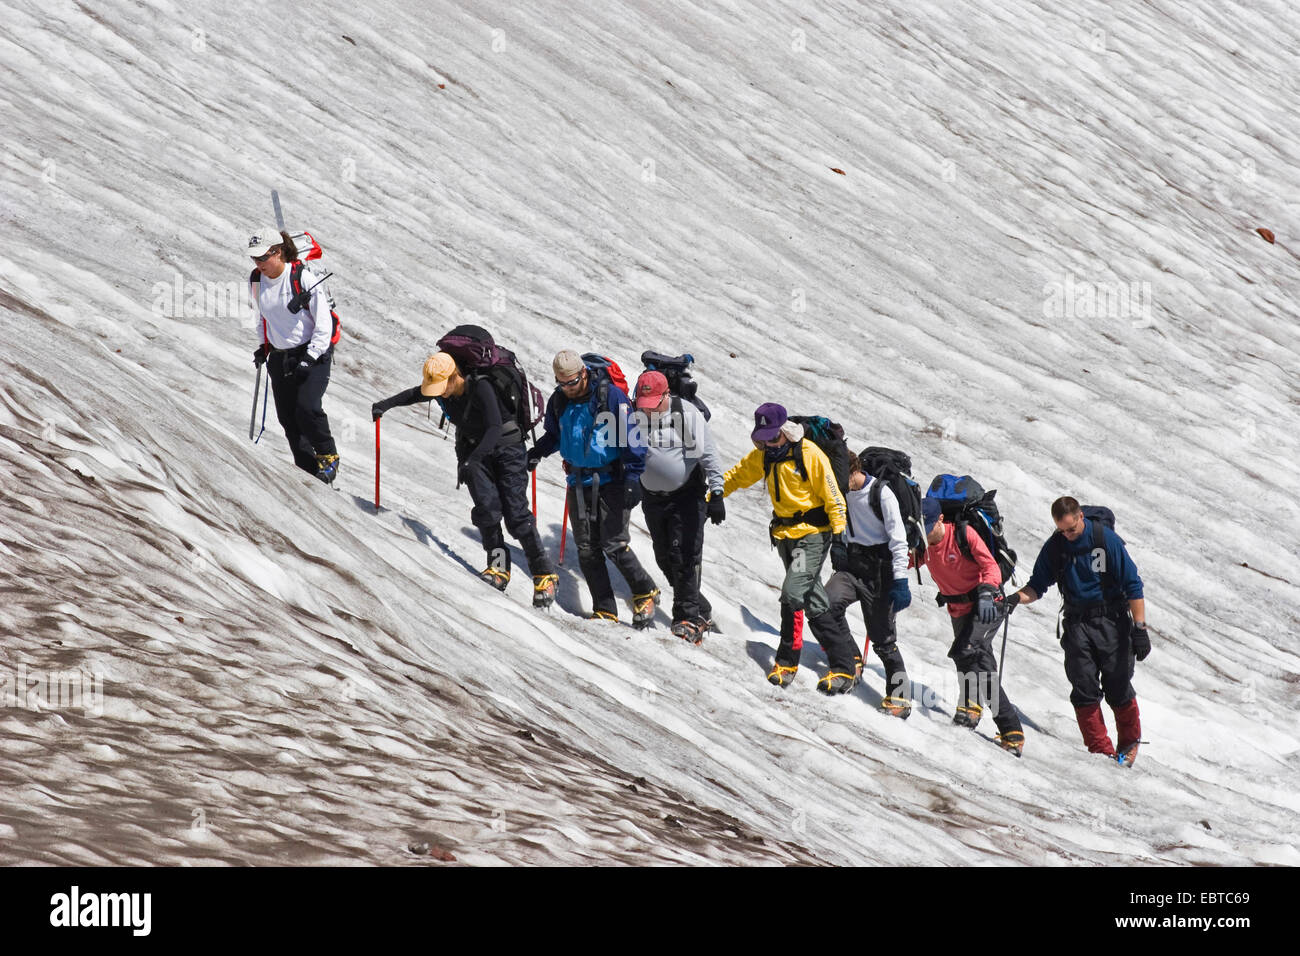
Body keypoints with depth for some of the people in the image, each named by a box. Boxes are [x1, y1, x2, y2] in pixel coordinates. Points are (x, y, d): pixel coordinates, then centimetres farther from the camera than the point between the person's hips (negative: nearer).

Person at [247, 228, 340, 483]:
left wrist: (311, 357, -20)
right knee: (287, 416, 2)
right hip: (280, 357, 6)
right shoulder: (256, 281, 1)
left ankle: (328, 456, 2)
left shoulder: (304, 279, -18)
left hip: (313, 354, -6)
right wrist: (263, 347, 12)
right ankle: (307, 468, 13)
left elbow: (323, 325, -14)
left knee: (307, 408, -20)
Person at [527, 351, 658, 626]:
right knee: (587, 548, 1)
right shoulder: (558, 401, 5)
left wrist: (633, 477, -18)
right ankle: (605, 611, 7)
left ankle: (645, 592, 13)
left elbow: (631, 437, -12)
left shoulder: (611, 396, -12)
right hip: (579, 483, 5)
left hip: (611, 480, -5)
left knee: (614, 545, -10)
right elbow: (554, 435, 24)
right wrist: (537, 453, 5)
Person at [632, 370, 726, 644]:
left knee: (684, 555, -12)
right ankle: (701, 610, 19)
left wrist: (716, 493, -21)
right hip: (652, 496, 5)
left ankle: (689, 617, -5)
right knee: (664, 558, 7)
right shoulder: (635, 416, -4)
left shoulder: (687, 414, -17)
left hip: (687, 494, -5)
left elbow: (708, 454, -16)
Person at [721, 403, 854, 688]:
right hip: (785, 535, 7)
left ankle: (787, 661, -8)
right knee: (814, 603, 8)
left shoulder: (810, 454, -15)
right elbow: (738, 475, 21)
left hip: (812, 535, -7)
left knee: (793, 592, -18)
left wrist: (839, 531, -13)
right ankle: (845, 659, 16)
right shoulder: (762, 456, 5)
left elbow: (832, 496, -11)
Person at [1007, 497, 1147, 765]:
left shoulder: (1106, 540, -9)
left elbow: (1132, 585, -8)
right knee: (1084, 690, -6)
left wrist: (1140, 628, -12)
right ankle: (1101, 751, 0)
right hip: (1077, 624, 3)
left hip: (1111, 621, -3)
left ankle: (1130, 741, 21)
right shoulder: (1054, 547, 3)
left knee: (1118, 688, -3)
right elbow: (1038, 586, 12)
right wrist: (1016, 598, -10)